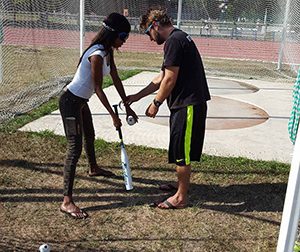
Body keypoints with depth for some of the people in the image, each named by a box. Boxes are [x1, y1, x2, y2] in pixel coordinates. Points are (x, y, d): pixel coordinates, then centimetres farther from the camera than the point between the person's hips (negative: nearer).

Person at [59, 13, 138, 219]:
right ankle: (67, 201, -13)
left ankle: (94, 168, 57)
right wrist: (113, 115, -17)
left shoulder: (108, 52, 3)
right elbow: (98, 89, -23)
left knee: (90, 136, 29)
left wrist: (127, 107, 11)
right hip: (70, 101, -10)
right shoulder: (97, 55, -26)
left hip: (80, 101, 10)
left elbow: (116, 80, 9)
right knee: (76, 147, -15)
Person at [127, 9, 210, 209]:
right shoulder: (179, 38, 18)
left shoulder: (173, 41, -14)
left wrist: (156, 103, -6)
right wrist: (137, 96, 21)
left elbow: (170, 80, -18)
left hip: (188, 105, -10)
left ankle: (181, 198, 12)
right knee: (180, 150, 21)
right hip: (185, 103, 10)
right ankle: (181, 184, 37)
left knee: (181, 152, 0)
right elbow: (162, 78, 20)